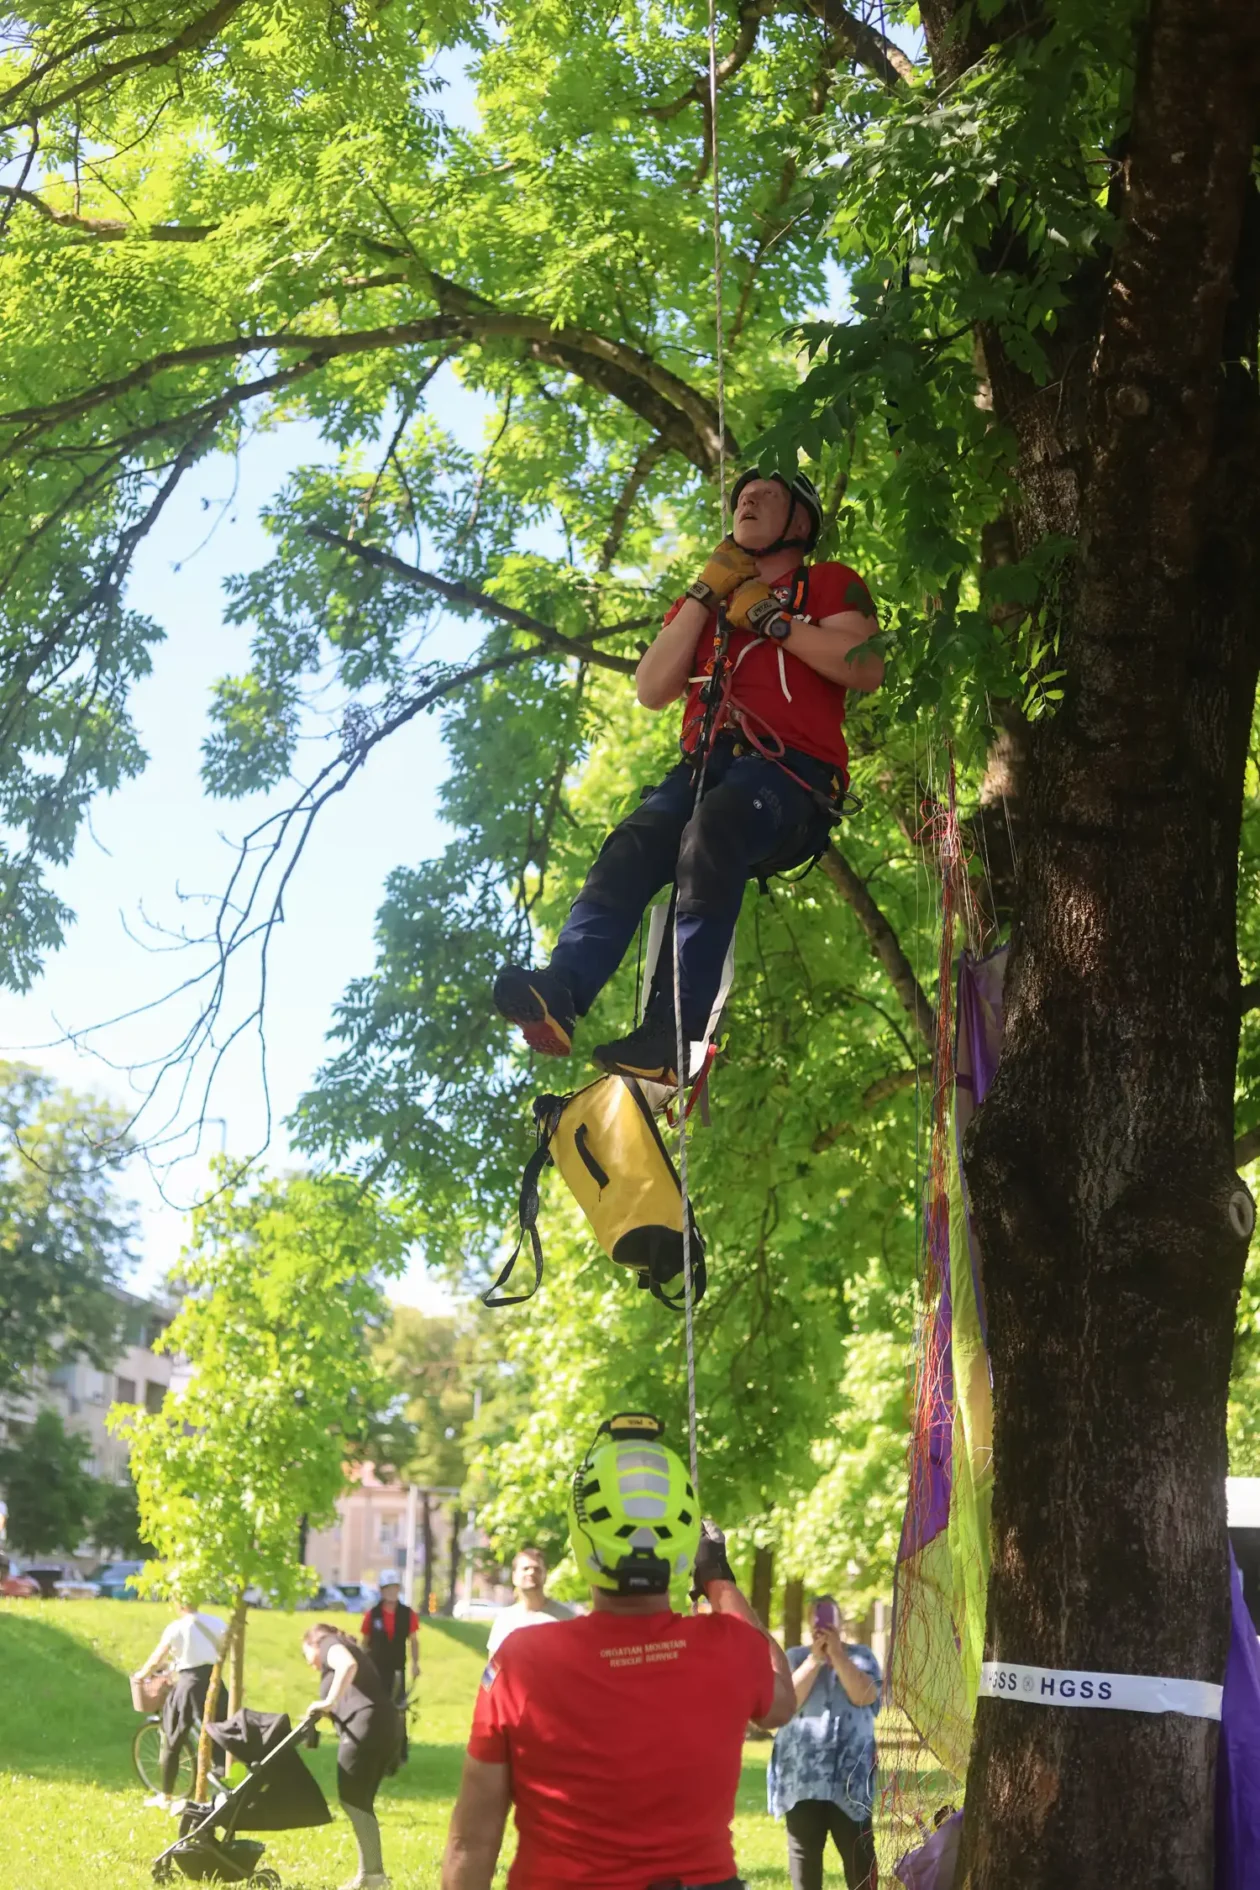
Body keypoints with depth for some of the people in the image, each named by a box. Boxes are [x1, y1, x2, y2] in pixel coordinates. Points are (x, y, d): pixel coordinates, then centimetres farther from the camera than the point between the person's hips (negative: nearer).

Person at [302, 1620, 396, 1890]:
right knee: (360, 1801, 14)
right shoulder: (349, 1649, 33)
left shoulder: (330, 1644, 8)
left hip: (364, 1724, -9)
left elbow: (348, 1665, -17)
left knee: (352, 1799, -6)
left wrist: (328, 1703, -13)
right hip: (385, 1725, 9)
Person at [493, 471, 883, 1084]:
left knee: (711, 830, -38)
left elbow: (867, 668, -3)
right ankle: (559, 992, -48)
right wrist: (704, 595, 9)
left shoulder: (829, 584, 17)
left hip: (795, 770, -4)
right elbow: (651, 690, 15)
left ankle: (672, 1037, -49)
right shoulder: (704, 601, 31)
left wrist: (769, 618, -1)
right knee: (633, 844, -29)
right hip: (707, 767, 5)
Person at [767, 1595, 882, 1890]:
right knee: (804, 1849, 3)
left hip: (850, 1771, -1)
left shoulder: (861, 1656, 8)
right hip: (802, 1772, 1)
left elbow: (864, 1696, -10)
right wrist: (815, 1659, -12)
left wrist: (837, 1655, -12)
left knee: (857, 1848, -4)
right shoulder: (795, 1656, 9)